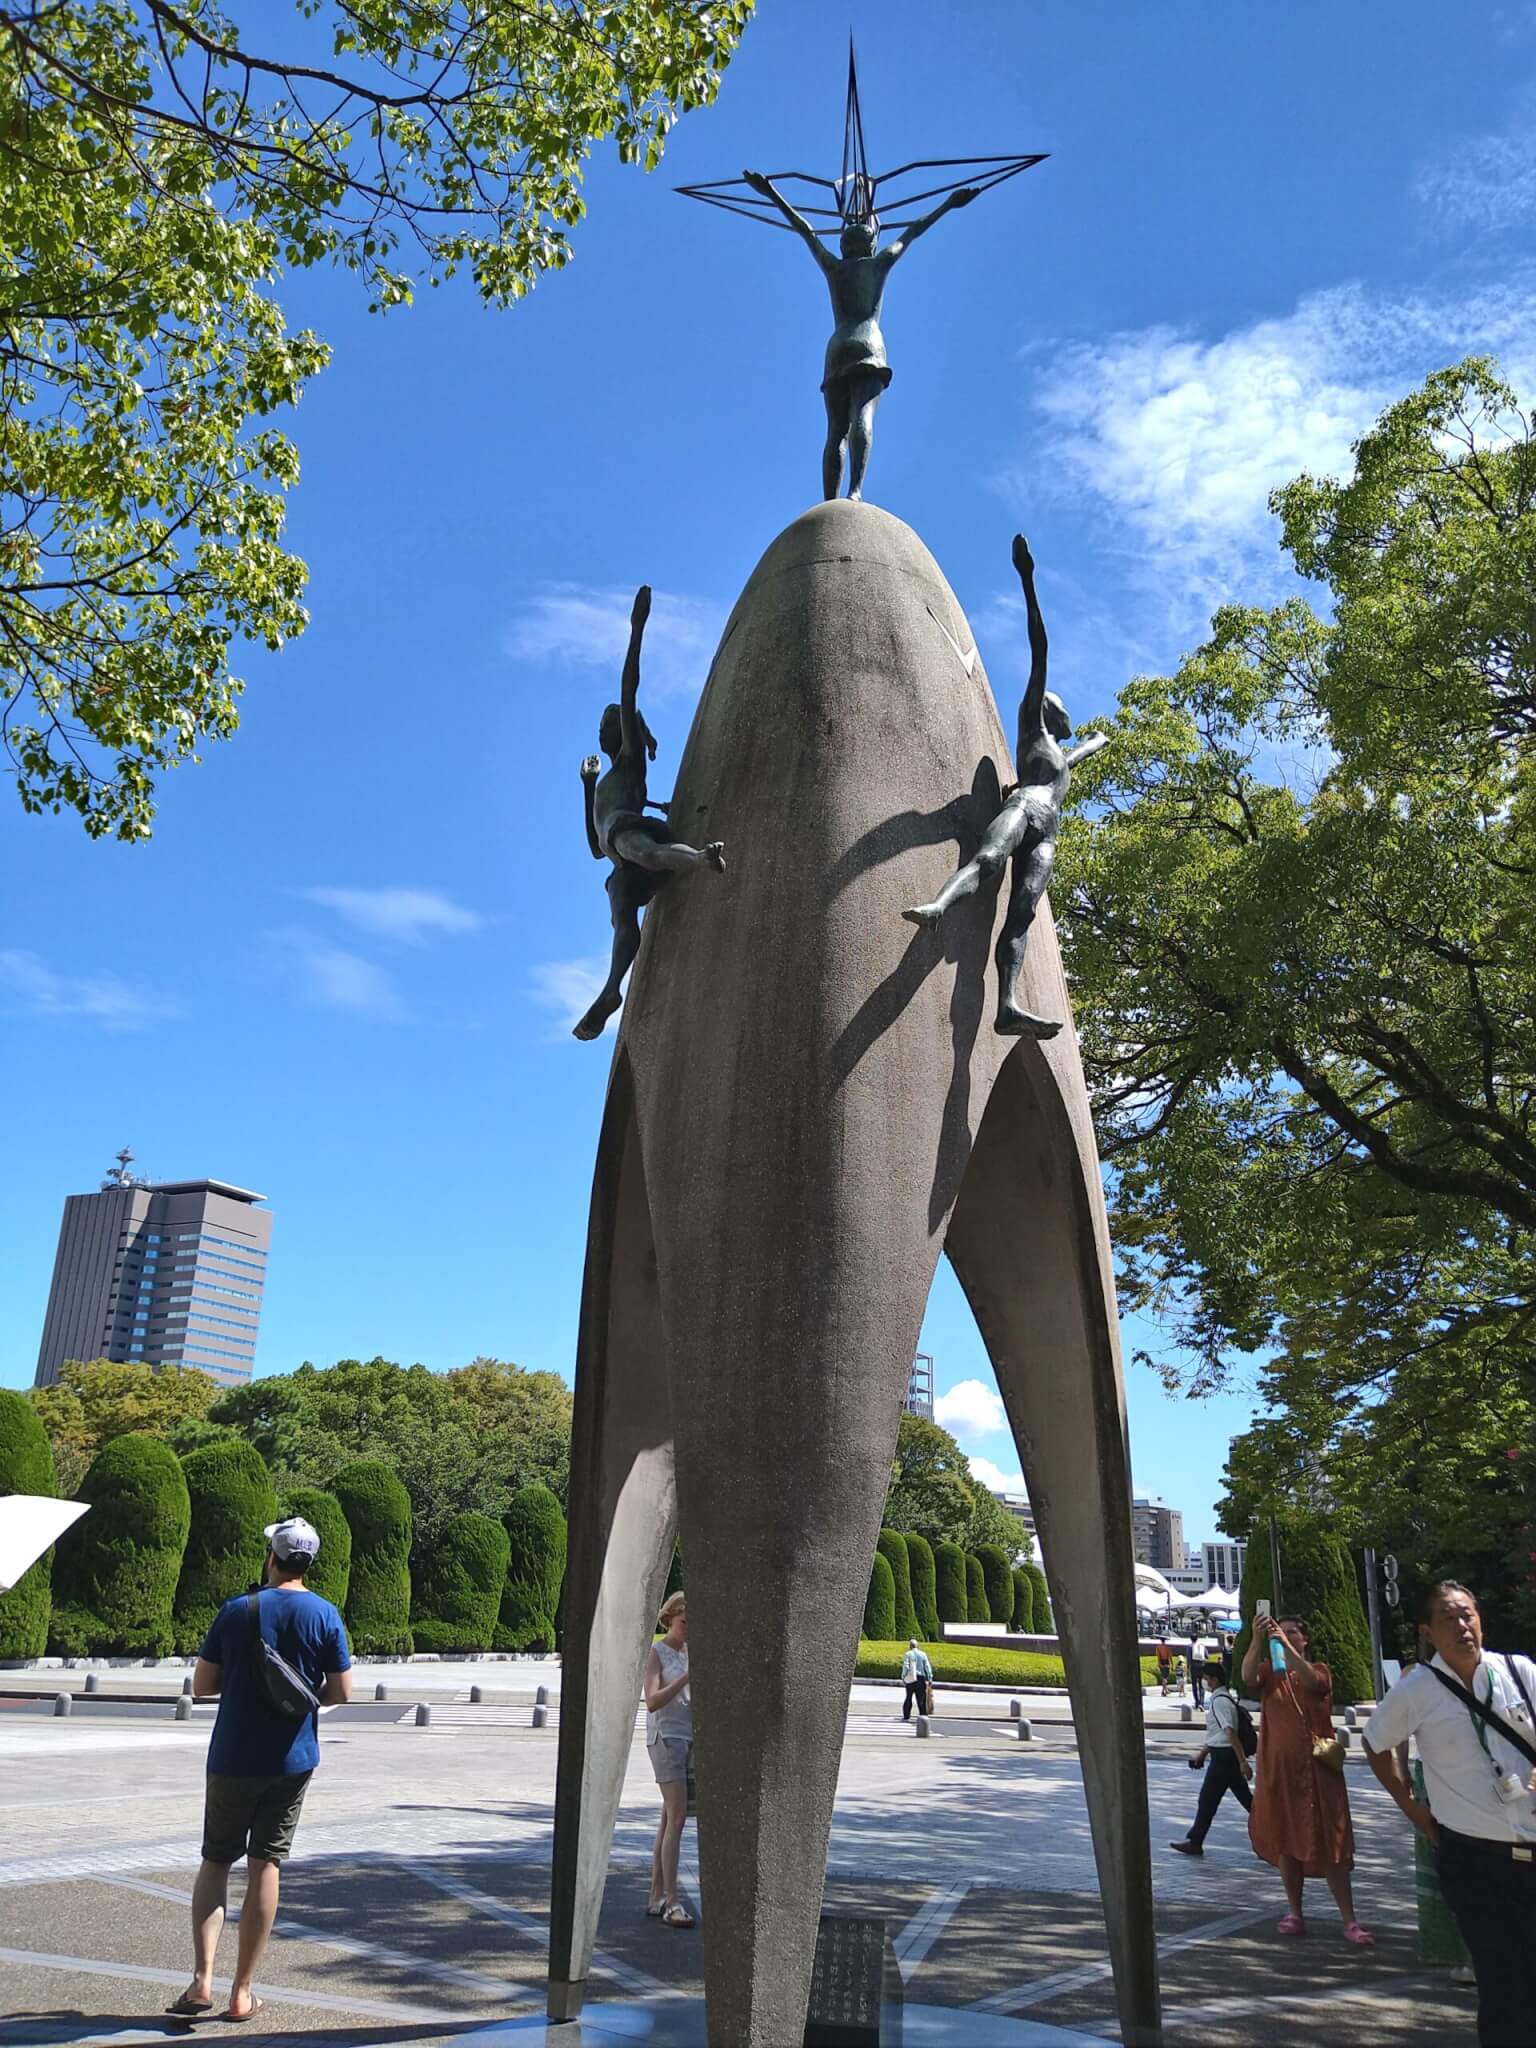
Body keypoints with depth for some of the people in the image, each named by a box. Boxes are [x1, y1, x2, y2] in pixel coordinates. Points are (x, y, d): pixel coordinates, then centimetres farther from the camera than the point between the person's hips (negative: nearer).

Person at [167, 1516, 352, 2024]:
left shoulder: (236, 1611, -8)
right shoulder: (324, 1616, -6)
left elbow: (201, 1687, -2)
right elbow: (341, 1693, -4)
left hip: (234, 1758, -1)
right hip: (292, 1760, 1)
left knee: (215, 1862, 13)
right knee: (266, 1866, 9)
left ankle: (202, 1979, 1)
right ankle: (242, 1992, 13)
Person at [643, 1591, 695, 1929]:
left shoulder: (691, 1652, 14)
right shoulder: (656, 1652, -6)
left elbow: (695, 1700, 15)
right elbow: (652, 1701, -16)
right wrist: (687, 1677, -27)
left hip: (688, 1738, 7)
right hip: (665, 1737, -7)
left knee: (670, 1818, 8)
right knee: (677, 1816, -14)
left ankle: (656, 1897, 14)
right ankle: (672, 1901, -13)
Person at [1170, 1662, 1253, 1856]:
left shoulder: (1219, 1701, -18)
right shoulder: (1221, 1698, 13)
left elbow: (1231, 1732, -24)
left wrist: (1242, 1761, -28)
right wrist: (1202, 1752, 27)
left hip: (1222, 1758, -9)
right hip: (1228, 1756, 9)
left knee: (1208, 1799, 0)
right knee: (1245, 1797, 14)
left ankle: (1194, 1842, 8)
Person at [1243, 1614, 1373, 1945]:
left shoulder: (1320, 1670, 3)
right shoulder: (1269, 1672, 5)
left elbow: (1310, 1680, -22)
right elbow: (1247, 1677, -18)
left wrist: (1285, 1644, -32)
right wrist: (1258, 1639, -32)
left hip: (1316, 1768, -2)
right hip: (1278, 1769, 2)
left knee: (1329, 1845, -2)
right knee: (1286, 1842, 9)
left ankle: (1350, 1922, 1)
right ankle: (1294, 1914, 19)